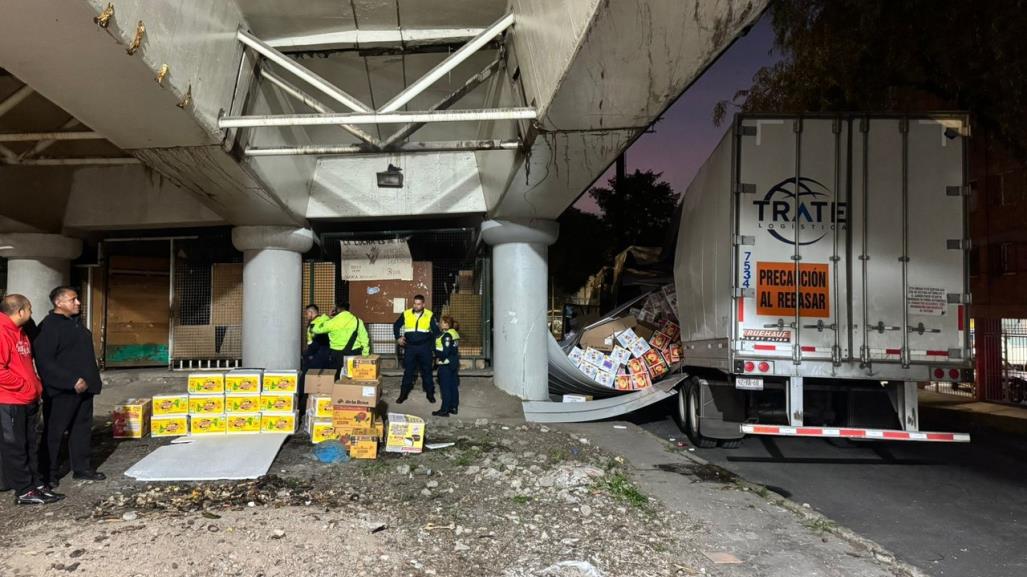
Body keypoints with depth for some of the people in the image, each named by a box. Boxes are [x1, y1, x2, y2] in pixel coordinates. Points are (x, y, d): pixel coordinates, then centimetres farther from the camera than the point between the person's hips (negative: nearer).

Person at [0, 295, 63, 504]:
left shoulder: (20, 332, 15)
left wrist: (35, 387, 11)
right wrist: (25, 386, -17)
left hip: (28, 401, 9)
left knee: (29, 446, 14)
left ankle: (36, 484, 21)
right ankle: (24, 491, 8)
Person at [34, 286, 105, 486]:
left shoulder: (75, 323, 14)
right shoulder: (48, 326, -14)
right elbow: (45, 361, -21)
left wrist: (92, 380, 16)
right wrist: (72, 381, -23)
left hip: (83, 388, 9)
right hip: (61, 390, -8)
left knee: (83, 429, 13)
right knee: (54, 432, 2)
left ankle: (81, 468, 23)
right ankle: (49, 474, 13)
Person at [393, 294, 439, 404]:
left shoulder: (429, 315, -4)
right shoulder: (406, 314, 0)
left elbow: (436, 330, -1)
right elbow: (396, 325, 13)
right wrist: (398, 337, 2)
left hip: (424, 347, -1)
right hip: (410, 347, 1)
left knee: (427, 371, 8)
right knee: (408, 371, 6)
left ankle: (430, 393, 19)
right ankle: (403, 394, 15)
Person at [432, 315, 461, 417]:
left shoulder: (447, 335, -17)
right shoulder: (454, 333, 11)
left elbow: (446, 351, -23)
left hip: (446, 364, -10)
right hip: (454, 363, 10)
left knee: (445, 387, -5)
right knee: (453, 385, 13)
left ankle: (445, 410, -1)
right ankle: (454, 407, 20)